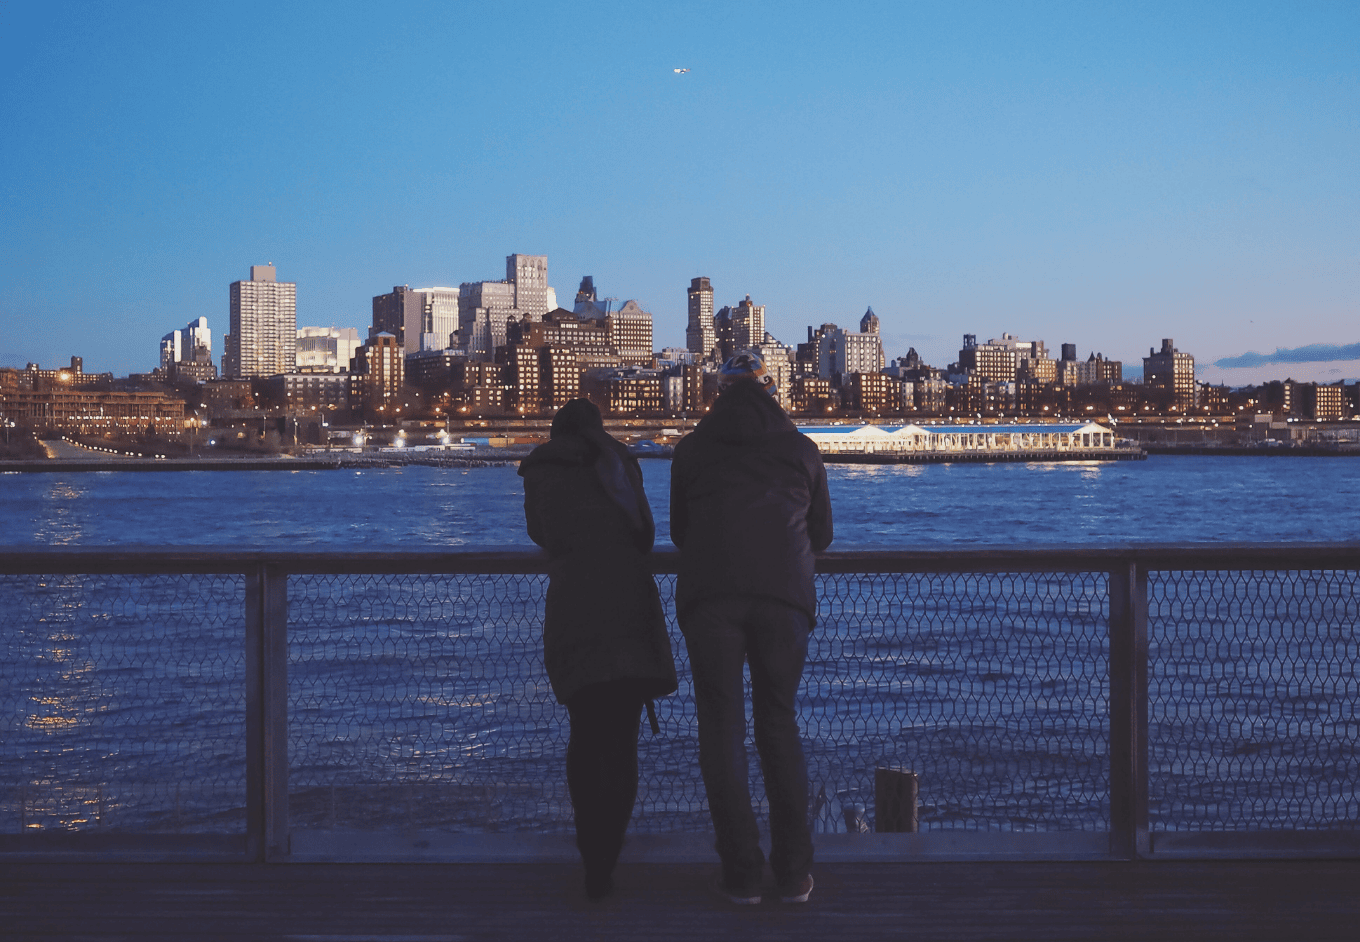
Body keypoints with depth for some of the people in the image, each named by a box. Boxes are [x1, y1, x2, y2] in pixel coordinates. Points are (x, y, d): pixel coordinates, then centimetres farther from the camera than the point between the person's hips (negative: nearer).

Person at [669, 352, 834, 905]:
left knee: (722, 727, 4)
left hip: (709, 595, -1)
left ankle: (742, 874, 2)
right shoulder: (800, 449, 17)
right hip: (784, 596, 1)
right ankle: (794, 873, 7)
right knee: (780, 724, 9)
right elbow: (821, 534, 24)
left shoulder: (692, 449, 16)